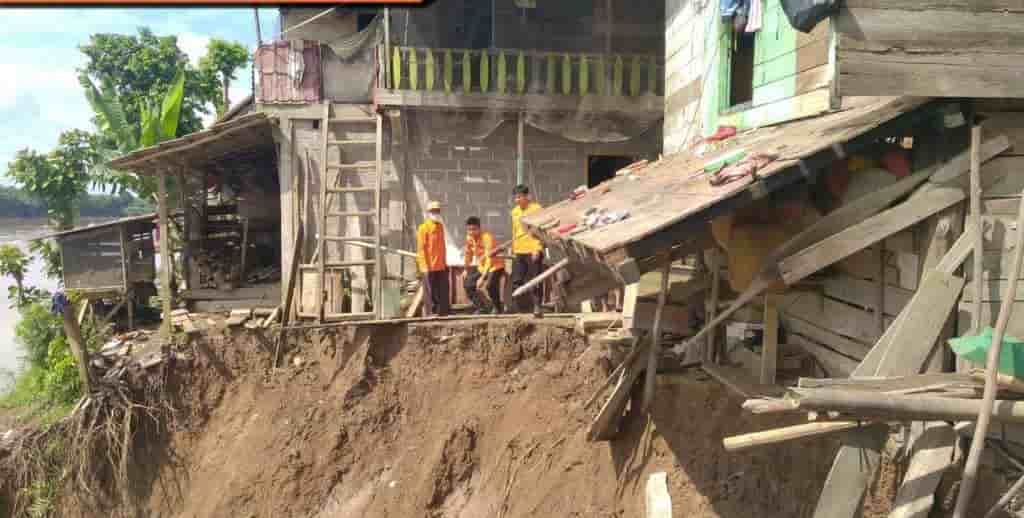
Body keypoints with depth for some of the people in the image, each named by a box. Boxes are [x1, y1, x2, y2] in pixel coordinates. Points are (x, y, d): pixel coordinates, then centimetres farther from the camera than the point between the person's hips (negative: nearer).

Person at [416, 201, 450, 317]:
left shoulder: (440, 226, 15)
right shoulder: (423, 228, -6)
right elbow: (421, 248, -10)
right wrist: (425, 266, -15)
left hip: (441, 265, 7)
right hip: (429, 266, -7)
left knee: (443, 290, 8)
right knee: (430, 291, -1)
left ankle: (444, 312, 15)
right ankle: (431, 313, 6)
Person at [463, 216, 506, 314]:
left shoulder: (487, 237, -27)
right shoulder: (469, 238, -6)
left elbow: (489, 258, -33)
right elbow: (468, 254, 11)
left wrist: (483, 277, -38)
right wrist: (466, 269, 16)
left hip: (495, 266, -7)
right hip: (481, 267, 8)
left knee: (490, 285, -30)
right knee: (467, 284, 2)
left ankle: (497, 308, -5)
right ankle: (482, 307, 16)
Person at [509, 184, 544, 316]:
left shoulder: (536, 208, -4)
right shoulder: (515, 211, 15)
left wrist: (537, 249, -15)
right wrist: (513, 249, 16)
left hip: (533, 251, -6)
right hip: (519, 252, 6)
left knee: (534, 281, -3)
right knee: (517, 281, 3)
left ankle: (537, 307, 4)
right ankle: (521, 309, 12)